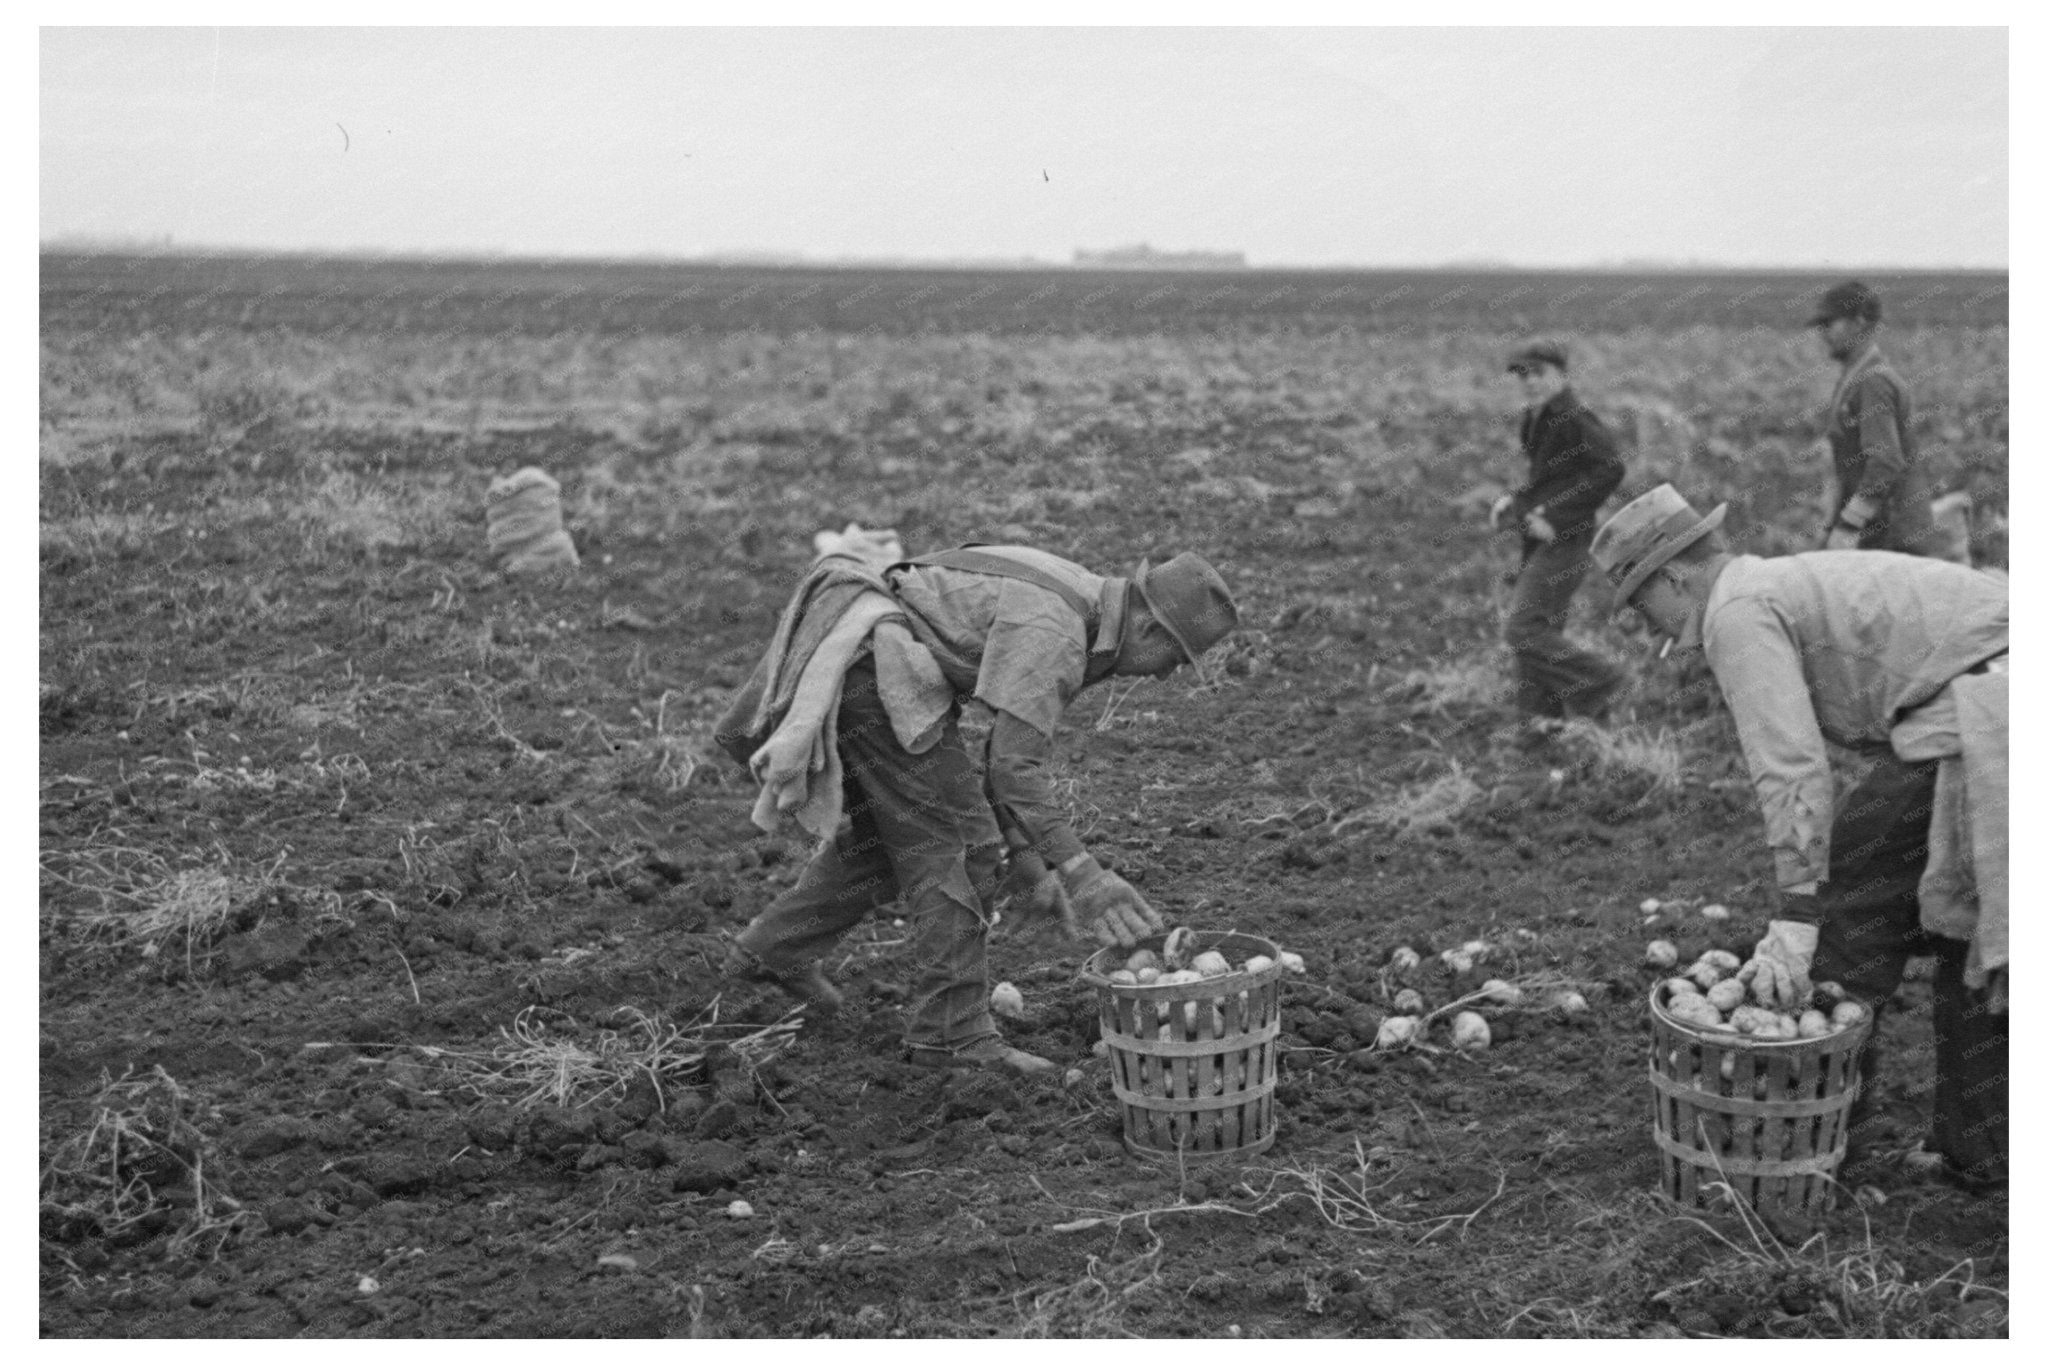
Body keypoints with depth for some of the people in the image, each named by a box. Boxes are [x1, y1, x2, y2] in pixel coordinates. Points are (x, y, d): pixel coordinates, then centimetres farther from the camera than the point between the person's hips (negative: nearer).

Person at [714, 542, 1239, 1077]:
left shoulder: (1075, 612, 12)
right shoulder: (1053, 635, -19)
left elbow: (1018, 741, 17)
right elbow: (1013, 766, -25)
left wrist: (1026, 859, 14)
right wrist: (1079, 872, -28)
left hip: (845, 668, 10)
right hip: (875, 672, -10)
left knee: (889, 832, 21)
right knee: (958, 844, -6)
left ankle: (774, 947, 30)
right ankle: (953, 1030, -2)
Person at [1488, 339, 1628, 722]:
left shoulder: (1574, 417, -13)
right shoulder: (1536, 418, 15)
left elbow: (1610, 470, -21)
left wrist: (1555, 518, -21)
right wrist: (1514, 501, 7)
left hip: (1562, 542, -9)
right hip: (1540, 540, 9)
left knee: (1524, 629, -15)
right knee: (1542, 632, 11)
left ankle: (1596, 682, -6)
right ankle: (1543, 715, 16)